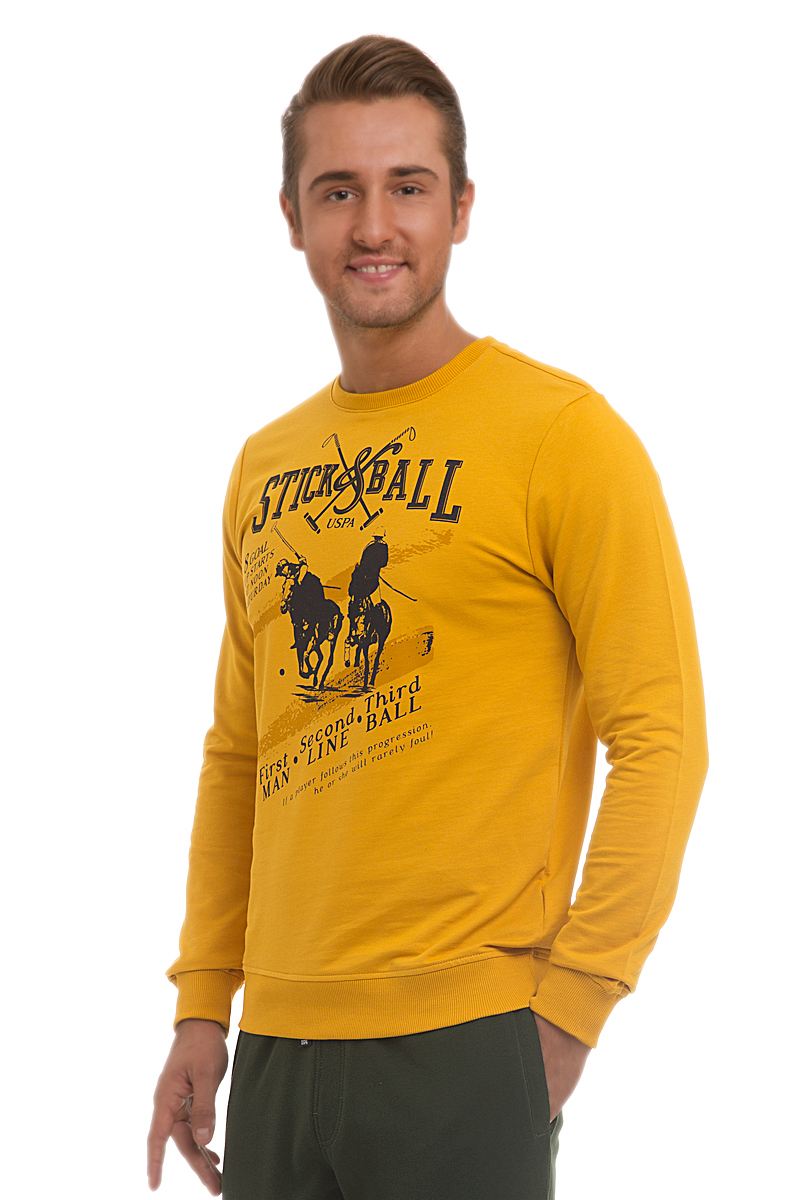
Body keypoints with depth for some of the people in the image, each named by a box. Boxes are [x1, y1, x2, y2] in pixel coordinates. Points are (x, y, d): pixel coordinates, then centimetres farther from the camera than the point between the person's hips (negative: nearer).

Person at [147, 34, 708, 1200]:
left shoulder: (562, 434, -7)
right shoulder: (263, 469, 13)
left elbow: (662, 740, -10)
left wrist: (567, 1007, -13)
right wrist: (203, 1006, 12)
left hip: (467, 1050, -6)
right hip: (279, 1042, 6)